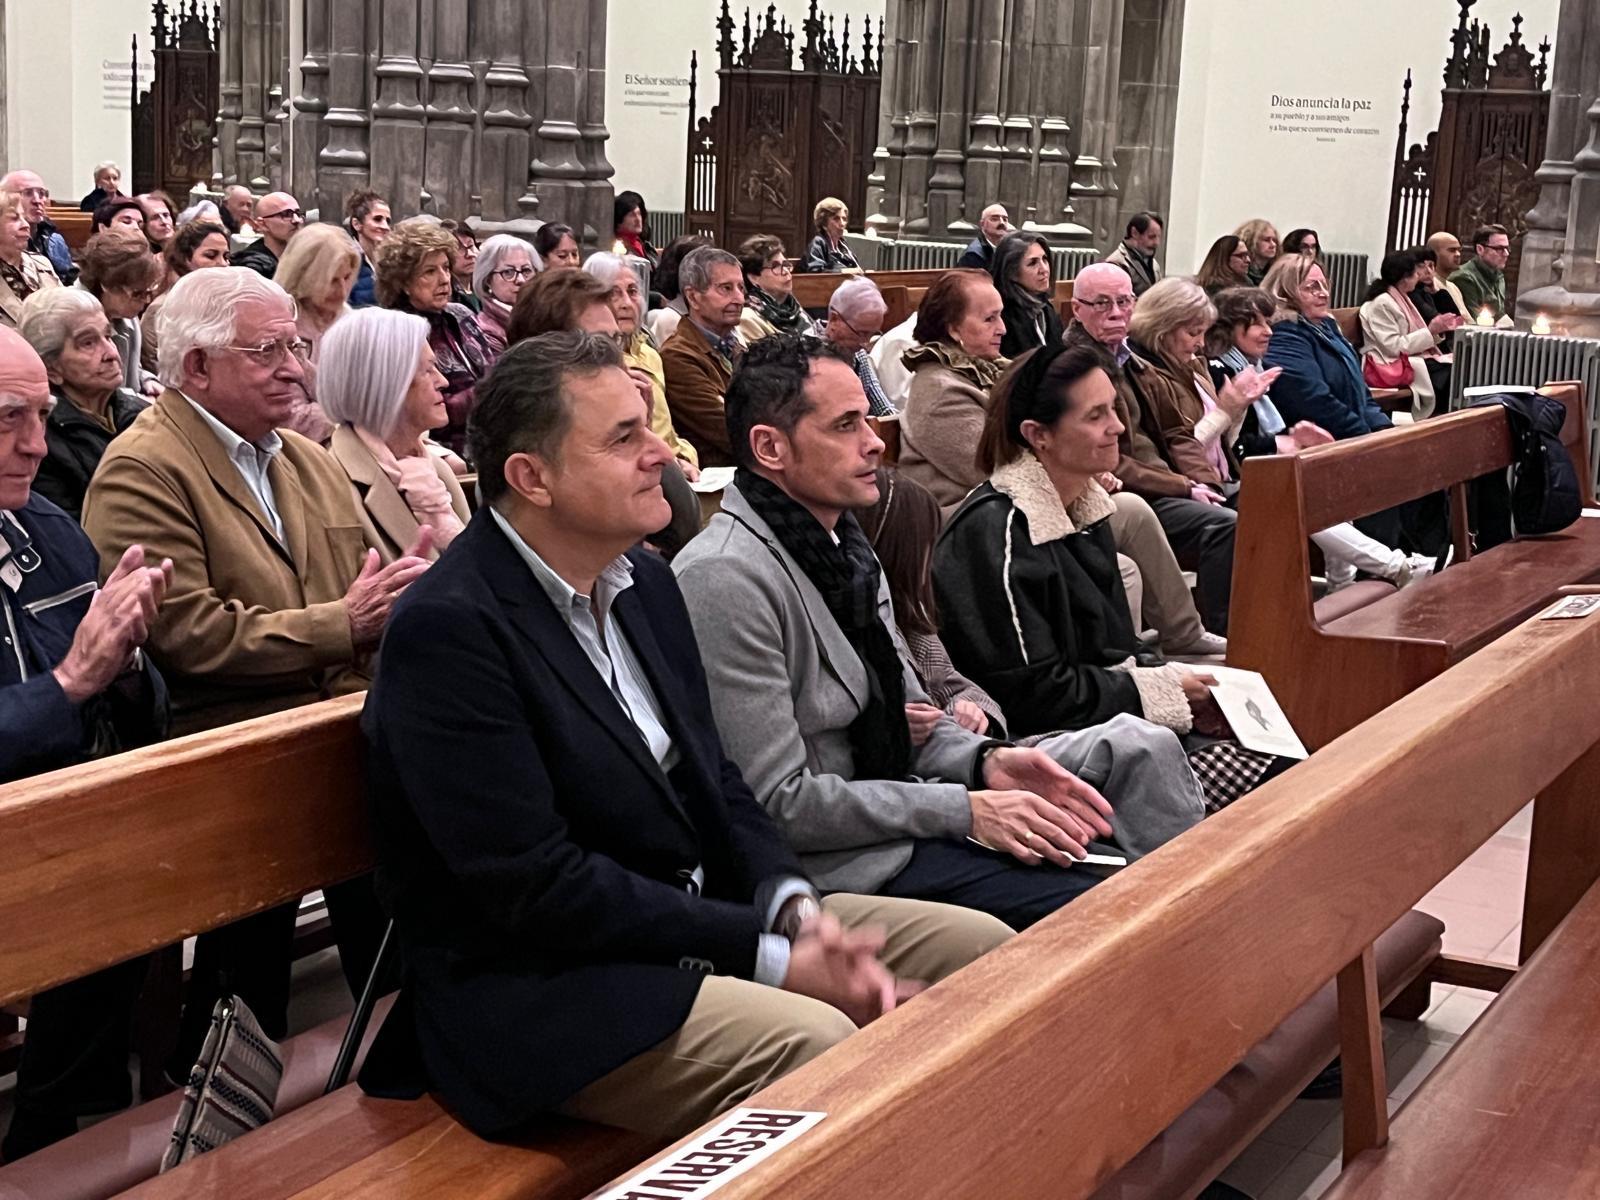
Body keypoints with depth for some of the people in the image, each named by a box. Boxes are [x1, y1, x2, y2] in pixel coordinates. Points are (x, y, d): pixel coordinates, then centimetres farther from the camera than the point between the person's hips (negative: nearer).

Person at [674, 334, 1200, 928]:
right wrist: (964, 811, -20)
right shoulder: (726, 579, -20)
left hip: (891, 802, 9)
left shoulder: (844, 542, 11)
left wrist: (986, 761, -5)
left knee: (1139, 745, -1)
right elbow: (777, 802, -22)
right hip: (839, 860, -9)